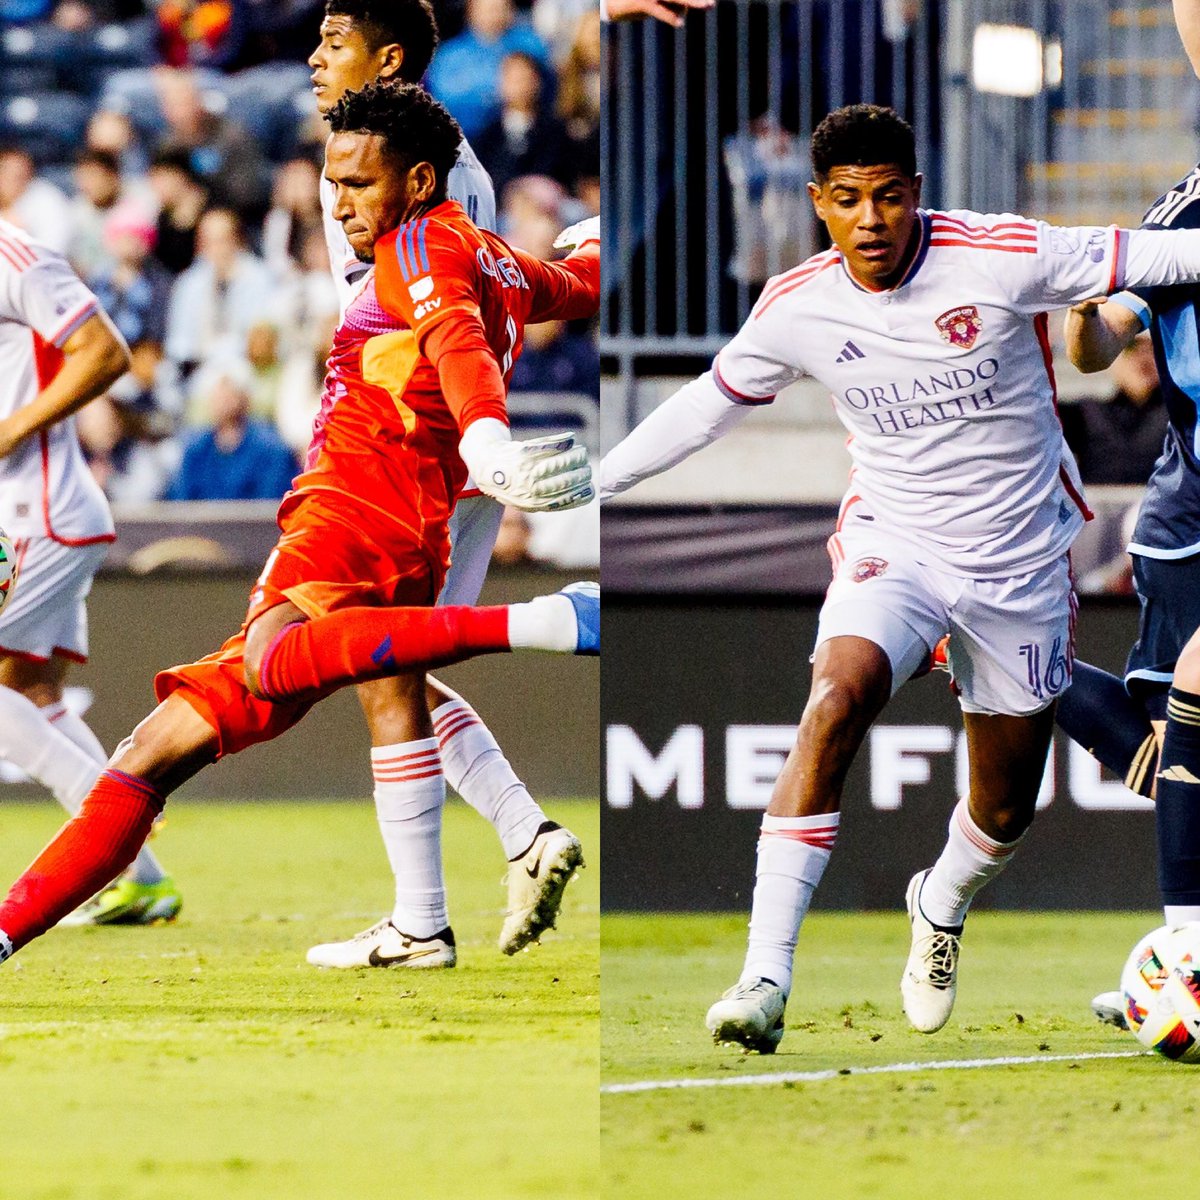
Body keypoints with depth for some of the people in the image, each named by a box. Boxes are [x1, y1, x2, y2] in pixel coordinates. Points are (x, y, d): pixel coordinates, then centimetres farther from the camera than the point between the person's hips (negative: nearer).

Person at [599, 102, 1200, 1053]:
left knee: (1004, 812, 10)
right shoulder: (798, 307, -7)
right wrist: (593, 480, 13)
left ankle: (942, 906, 49)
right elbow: (712, 402, 10)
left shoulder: (1000, 259, -18)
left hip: (1021, 561, 0)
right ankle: (765, 980, -34)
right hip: (894, 543, 0)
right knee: (836, 701, -30)